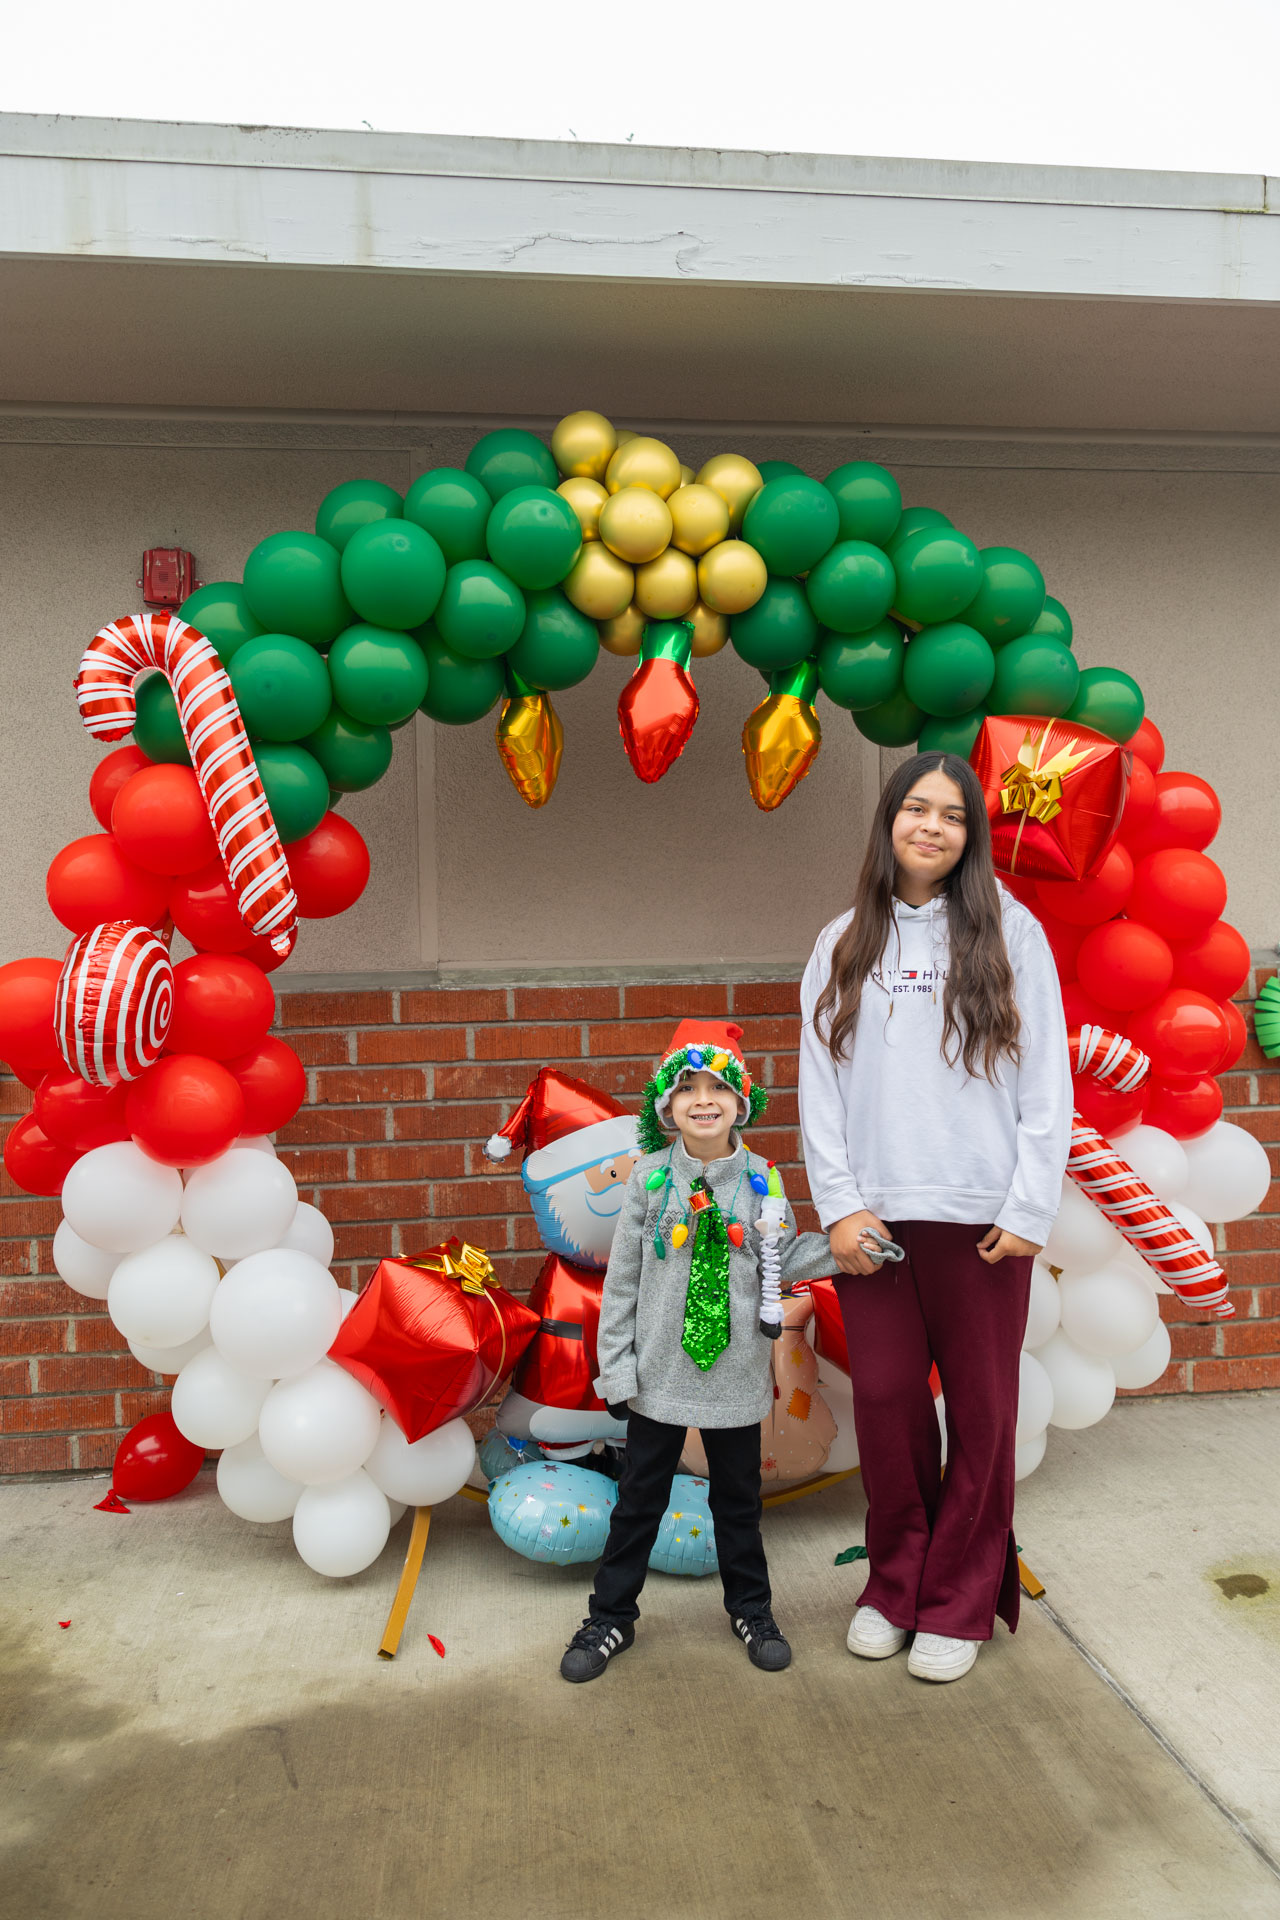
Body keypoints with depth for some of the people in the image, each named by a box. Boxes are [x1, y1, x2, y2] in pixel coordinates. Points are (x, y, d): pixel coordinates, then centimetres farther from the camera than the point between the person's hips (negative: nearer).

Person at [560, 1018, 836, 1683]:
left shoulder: (761, 1181, -4)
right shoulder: (651, 1178, -7)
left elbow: (784, 1262, 3)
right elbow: (622, 1279, -3)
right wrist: (617, 1367, -4)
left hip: (736, 1374, 1)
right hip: (660, 1372, -1)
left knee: (738, 1497, 16)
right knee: (639, 1497, 11)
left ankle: (750, 1608, 36)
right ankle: (611, 1616, 28)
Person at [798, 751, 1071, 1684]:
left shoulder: (1010, 932, 2)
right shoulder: (844, 945, 8)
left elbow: (1046, 1082, -1)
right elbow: (819, 1086, 5)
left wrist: (1030, 1209, -7)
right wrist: (840, 1206, -3)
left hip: (982, 1217, -2)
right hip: (874, 1219, 2)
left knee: (980, 1407, 7)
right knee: (886, 1400, 8)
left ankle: (959, 1602, 23)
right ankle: (895, 1585, 27)